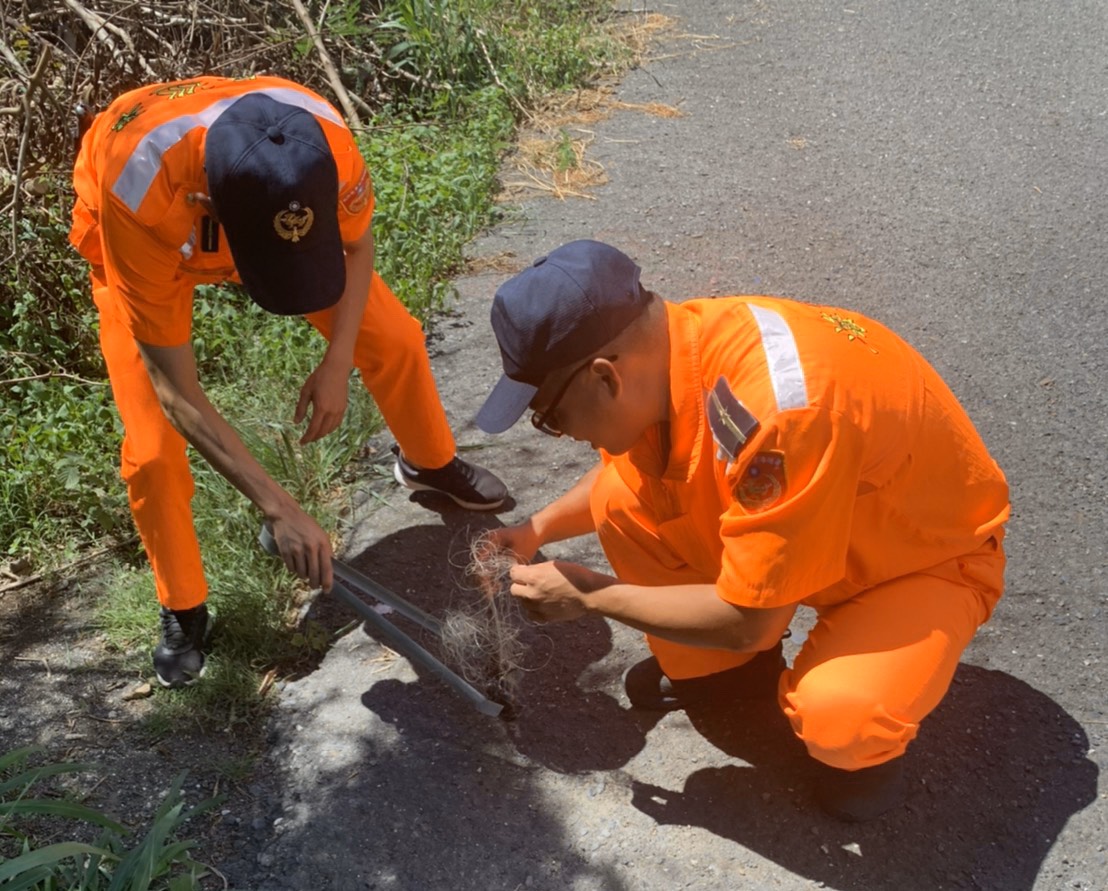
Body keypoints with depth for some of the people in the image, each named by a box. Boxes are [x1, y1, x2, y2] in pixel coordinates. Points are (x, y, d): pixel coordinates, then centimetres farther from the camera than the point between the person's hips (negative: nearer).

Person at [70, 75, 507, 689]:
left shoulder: (324, 141, -38)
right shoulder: (141, 199, -45)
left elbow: (357, 244, -11)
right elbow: (177, 394, -35)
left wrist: (336, 366, -17)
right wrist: (278, 508, -37)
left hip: (267, 214, 3)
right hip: (146, 245, -2)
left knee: (394, 339, 0)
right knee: (153, 451, -9)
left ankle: (430, 462, 32)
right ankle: (183, 610, 17)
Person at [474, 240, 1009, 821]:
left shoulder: (771, 409, -40)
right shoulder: (661, 354, -16)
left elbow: (750, 619, -30)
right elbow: (629, 470, 10)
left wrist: (591, 595, -20)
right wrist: (538, 530, -3)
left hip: (930, 553, -7)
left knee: (836, 717, -33)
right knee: (621, 501, -10)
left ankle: (868, 734, 4)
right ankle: (717, 667, 13)